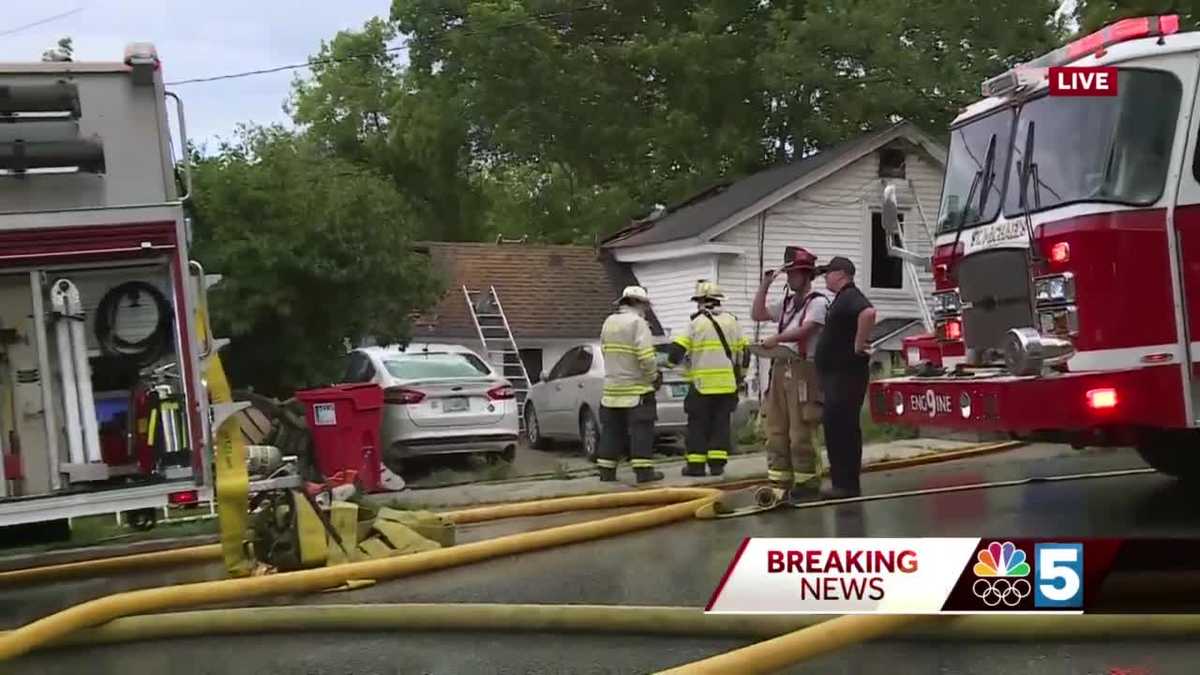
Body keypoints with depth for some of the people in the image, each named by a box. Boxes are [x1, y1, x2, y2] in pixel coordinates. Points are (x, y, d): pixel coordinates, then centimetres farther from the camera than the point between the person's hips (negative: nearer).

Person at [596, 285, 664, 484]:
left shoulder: (609, 322, 11)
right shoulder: (637, 322, -12)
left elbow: (606, 352, 14)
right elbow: (646, 356, -19)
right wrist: (653, 377, -5)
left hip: (612, 386, 7)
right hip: (636, 388, -7)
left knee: (611, 430, 11)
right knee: (641, 430, -3)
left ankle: (606, 470, 12)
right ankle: (643, 470, -6)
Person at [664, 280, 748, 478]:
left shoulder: (696, 323, -5)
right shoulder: (732, 321, 9)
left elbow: (677, 349, -6)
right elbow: (743, 351, 13)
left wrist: (672, 362, 15)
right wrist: (740, 375, 23)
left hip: (702, 383, -4)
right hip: (727, 384, 4)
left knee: (698, 424, 3)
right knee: (721, 423, 8)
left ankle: (696, 464, 2)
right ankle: (717, 463, 4)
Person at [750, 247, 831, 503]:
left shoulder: (818, 302, -4)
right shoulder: (787, 303, 21)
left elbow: (804, 330, -18)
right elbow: (757, 314, 20)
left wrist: (776, 339, -27)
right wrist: (764, 286, 14)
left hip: (803, 369, -8)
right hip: (780, 368, 8)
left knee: (800, 432, -9)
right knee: (776, 429, 6)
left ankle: (807, 482, -3)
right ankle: (778, 481, 10)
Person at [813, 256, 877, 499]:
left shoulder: (850, 296, -13)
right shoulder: (842, 298, 19)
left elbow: (868, 313, -35)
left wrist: (859, 345, -26)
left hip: (847, 375, -11)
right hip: (835, 375, 11)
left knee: (844, 428, -8)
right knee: (835, 428, 12)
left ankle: (848, 485, -5)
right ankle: (841, 482, 17)